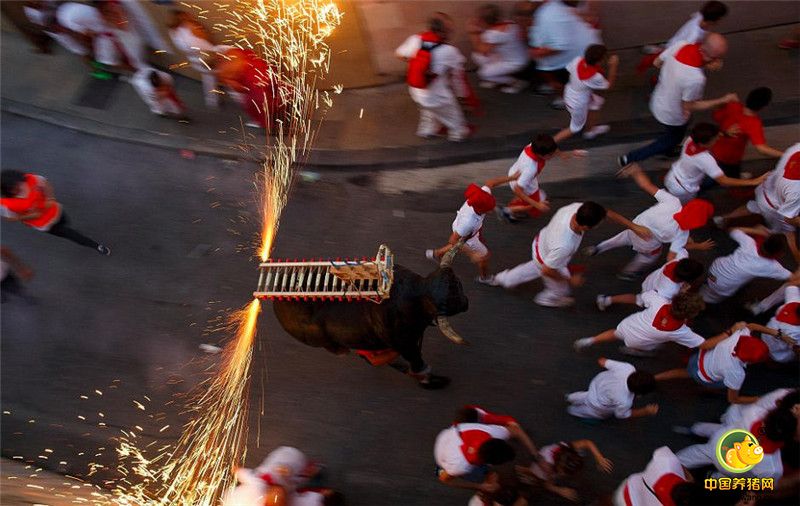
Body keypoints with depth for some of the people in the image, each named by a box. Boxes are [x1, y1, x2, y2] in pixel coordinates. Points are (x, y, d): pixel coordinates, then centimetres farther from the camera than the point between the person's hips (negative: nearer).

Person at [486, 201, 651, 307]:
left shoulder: (577, 207, -34)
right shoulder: (564, 246, -48)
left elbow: (608, 212, -16)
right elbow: (547, 271, -29)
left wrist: (634, 227, -14)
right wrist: (570, 279, -14)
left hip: (541, 240, 6)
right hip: (546, 260, -6)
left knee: (535, 267, 38)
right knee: (562, 289, 24)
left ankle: (504, 278, 57)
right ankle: (548, 299, 58)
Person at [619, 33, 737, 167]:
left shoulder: (678, 46, -24)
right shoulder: (696, 79, -42)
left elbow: (657, 62, -4)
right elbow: (689, 106, -25)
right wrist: (723, 100, -22)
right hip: (673, 116, -6)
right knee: (672, 139, 25)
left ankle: (666, 150, 65)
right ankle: (629, 158, 29)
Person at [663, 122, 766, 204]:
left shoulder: (691, 138, -20)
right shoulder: (704, 159, -39)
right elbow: (724, 181, -36)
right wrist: (755, 181, -35)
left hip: (671, 178, 6)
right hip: (681, 191, -6)